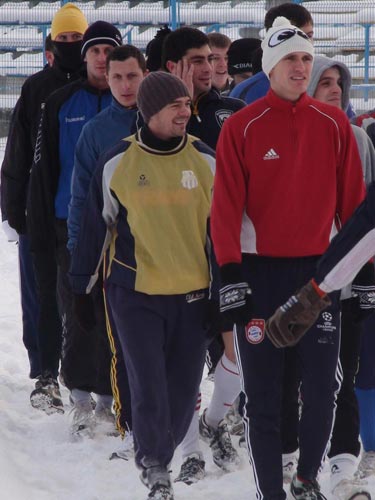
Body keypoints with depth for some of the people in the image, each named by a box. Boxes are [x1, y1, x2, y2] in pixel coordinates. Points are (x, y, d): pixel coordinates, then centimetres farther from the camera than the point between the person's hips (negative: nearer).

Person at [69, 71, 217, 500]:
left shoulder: (205, 161, 1)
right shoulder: (117, 164, -4)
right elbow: (94, 227, 6)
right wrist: (81, 287, 9)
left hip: (193, 294, 2)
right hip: (135, 292, -2)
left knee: (183, 390, 6)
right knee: (148, 388, -8)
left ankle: (157, 460, 27)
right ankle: (154, 464, 12)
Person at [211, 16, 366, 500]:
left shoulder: (333, 124, 3)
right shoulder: (242, 127, -5)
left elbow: (352, 200, 5)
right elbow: (226, 204, -7)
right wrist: (229, 273, -13)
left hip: (320, 267, 2)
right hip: (260, 269, -2)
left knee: (323, 386, 7)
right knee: (263, 394, 3)